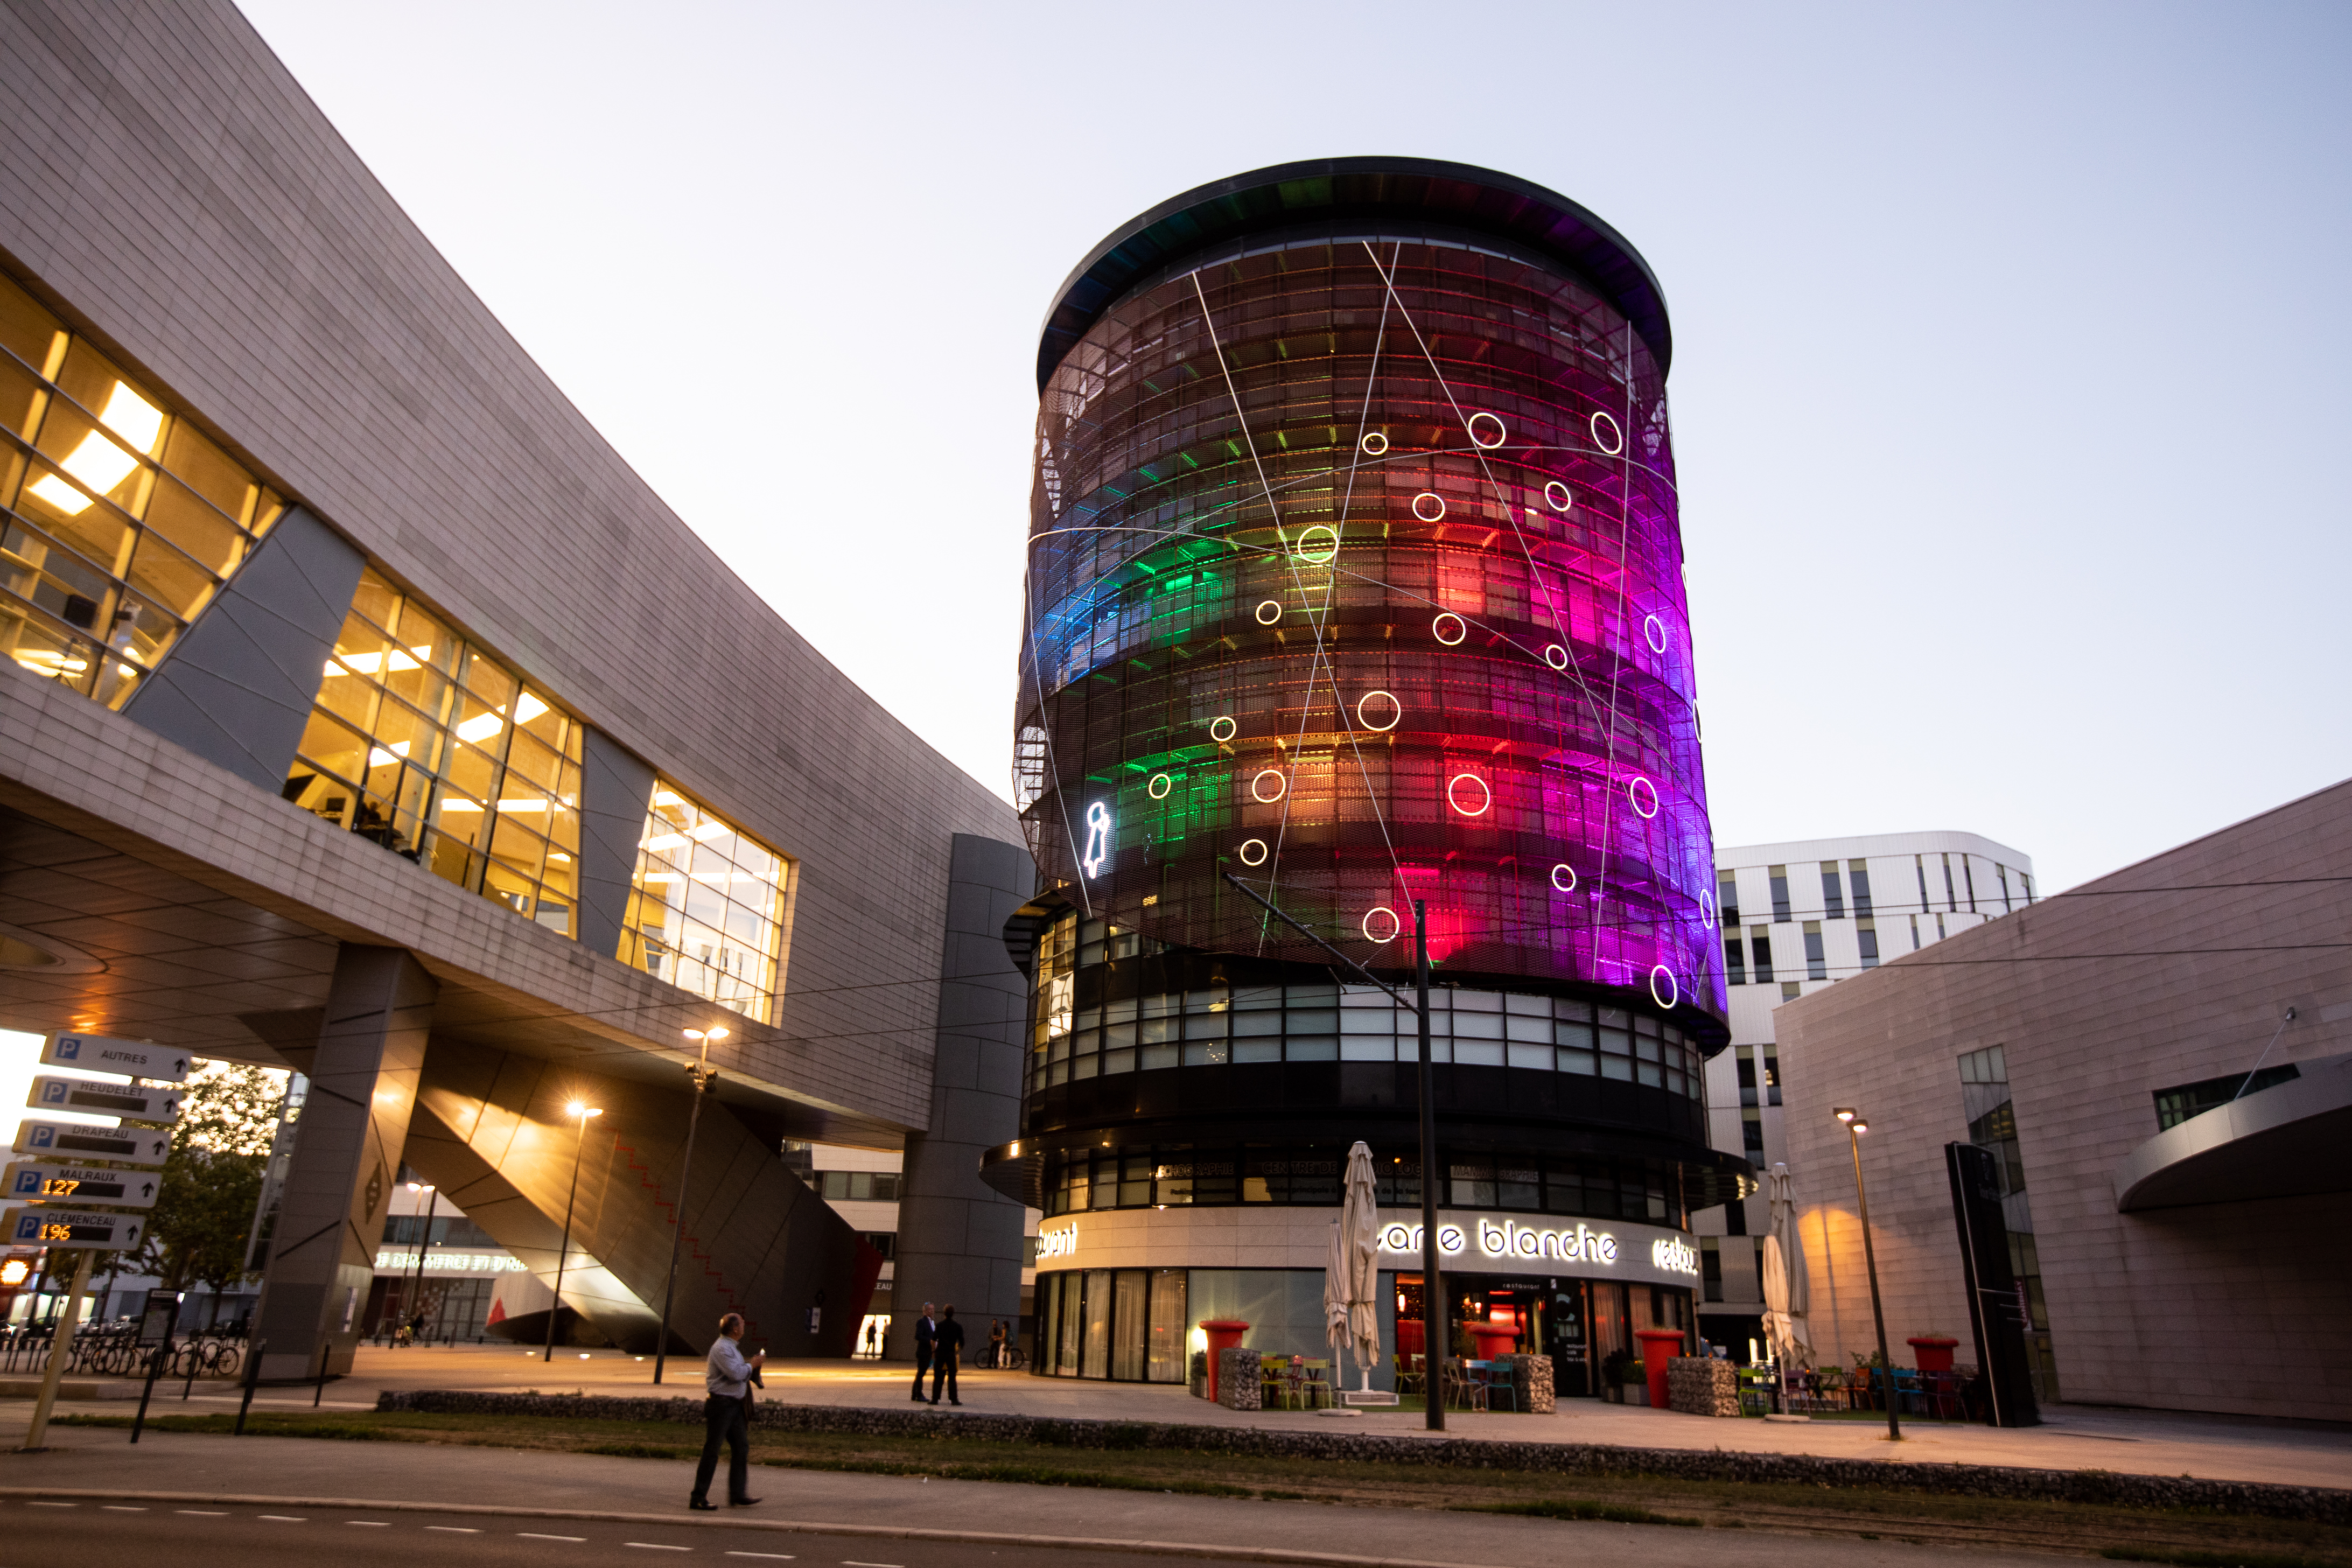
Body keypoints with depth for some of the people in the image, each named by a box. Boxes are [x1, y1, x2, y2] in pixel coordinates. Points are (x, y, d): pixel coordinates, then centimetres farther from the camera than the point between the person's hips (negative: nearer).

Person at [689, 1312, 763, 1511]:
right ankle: (698, 1498, 5)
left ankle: (737, 1494, 12)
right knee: (712, 1451, -3)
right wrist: (752, 1364, -8)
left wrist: (752, 1367, 6)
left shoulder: (732, 1347, 16)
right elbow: (736, 1374, -23)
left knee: (741, 1447, 8)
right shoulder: (721, 1348, -16)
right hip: (721, 1403, -10)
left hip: (734, 1404, 10)